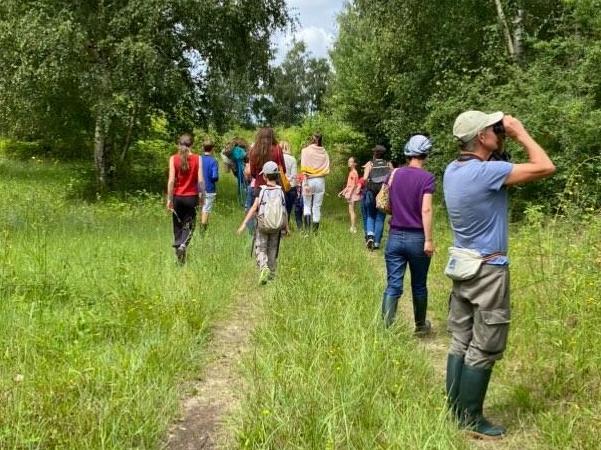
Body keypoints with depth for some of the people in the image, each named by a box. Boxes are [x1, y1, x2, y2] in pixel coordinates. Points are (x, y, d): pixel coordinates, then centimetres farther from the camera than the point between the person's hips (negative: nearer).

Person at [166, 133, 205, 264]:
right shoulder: (197, 159, -4)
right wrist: (201, 196, 5)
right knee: (188, 226, 8)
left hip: (177, 196, 1)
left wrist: (169, 199, -3)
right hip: (191, 197, -1)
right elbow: (200, 180, -7)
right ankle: (183, 245, -18)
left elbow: (171, 180, -8)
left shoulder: (173, 158, -4)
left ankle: (179, 253, 18)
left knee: (178, 226, 13)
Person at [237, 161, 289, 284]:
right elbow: (284, 212, -2)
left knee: (260, 249, 8)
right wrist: (286, 228, 8)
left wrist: (244, 224, -16)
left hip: (262, 225, -2)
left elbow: (254, 208, -16)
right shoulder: (280, 191, -4)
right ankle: (271, 274, 24)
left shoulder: (261, 191, -10)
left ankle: (264, 267, -18)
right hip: (277, 227, 2)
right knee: (273, 250, 17)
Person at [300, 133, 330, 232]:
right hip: (320, 180, 2)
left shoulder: (305, 151, -2)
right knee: (317, 207, 8)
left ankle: (307, 229, -12)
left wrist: (305, 183, -12)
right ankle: (315, 229, 7)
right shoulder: (324, 152, 4)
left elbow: (304, 169, -10)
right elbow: (327, 169, 3)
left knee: (306, 205, 7)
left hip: (309, 179, -2)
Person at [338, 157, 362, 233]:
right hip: (349, 192, 10)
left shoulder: (354, 172, -13)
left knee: (351, 210, -10)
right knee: (350, 211, 11)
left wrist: (349, 193, -23)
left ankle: (353, 228, -10)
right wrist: (342, 192, 22)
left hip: (352, 192, -10)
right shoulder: (351, 172, 15)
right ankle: (352, 227, 15)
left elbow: (353, 185, -18)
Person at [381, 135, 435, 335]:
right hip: (417, 238, -3)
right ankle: (420, 326, 29)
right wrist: (428, 240, -14)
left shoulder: (394, 173, 4)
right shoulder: (427, 177, -8)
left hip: (395, 236, 3)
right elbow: (426, 210, -16)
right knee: (419, 285, 13)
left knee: (393, 285, 2)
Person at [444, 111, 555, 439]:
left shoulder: (453, 170, 4)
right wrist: (521, 133, -8)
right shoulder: (486, 172, -21)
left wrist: (501, 146, 9)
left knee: (460, 342, 13)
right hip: (488, 271, -8)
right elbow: (545, 168, -19)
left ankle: (454, 411, 21)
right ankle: (470, 420, 12)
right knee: (483, 350, 2)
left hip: (462, 265, 8)